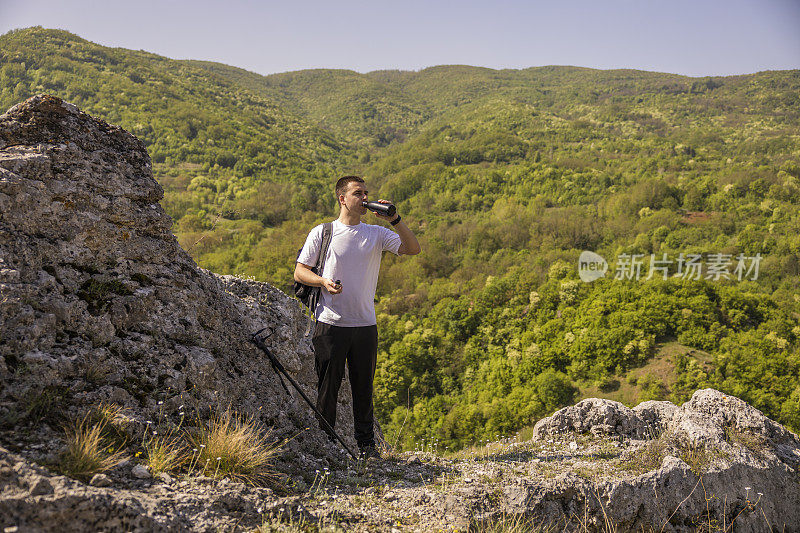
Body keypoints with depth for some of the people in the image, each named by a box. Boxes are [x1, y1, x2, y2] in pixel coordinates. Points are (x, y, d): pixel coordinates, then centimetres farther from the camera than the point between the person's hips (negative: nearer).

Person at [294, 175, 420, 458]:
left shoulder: (377, 234, 9)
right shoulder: (321, 233, 4)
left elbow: (413, 249, -2)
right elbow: (300, 271, 5)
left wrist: (395, 220, -12)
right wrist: (323, 281, -14)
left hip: (366, 324, 2)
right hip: (330, 323, -2)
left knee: (364, 386, 8)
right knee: (328, 385, 3)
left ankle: (366, 443, 19)